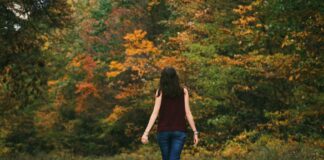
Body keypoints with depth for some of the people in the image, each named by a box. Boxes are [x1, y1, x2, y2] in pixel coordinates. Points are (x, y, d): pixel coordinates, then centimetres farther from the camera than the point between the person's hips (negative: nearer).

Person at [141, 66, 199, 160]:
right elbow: (187, 113, -2)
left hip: (163, 131, 0)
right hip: (179, 131, 0)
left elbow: (155, 113, -9)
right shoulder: (184, 91, 2)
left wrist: (146, 133, -12)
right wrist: (195, 132, 2)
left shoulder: (160, 91, -1)